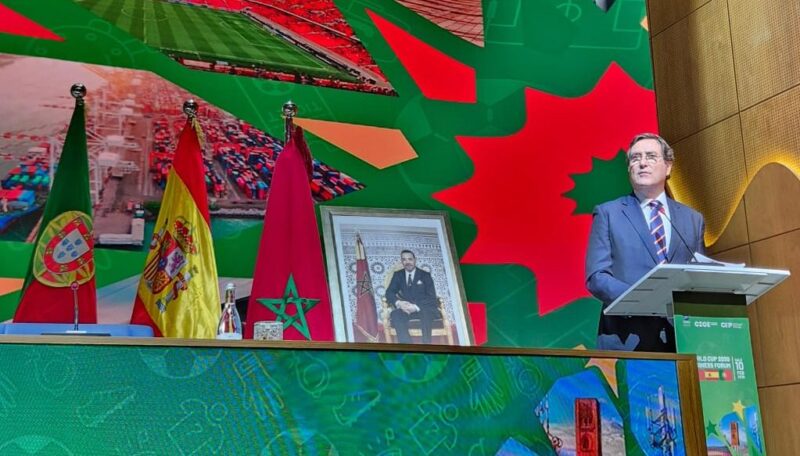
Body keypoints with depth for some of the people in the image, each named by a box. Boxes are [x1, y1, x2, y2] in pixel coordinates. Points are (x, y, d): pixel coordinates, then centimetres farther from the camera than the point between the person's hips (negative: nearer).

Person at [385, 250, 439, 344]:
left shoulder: (425, 275, 6)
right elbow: (389, 292, 4)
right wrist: (398, 303, -20)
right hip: (406, 308, 2)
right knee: (395, 314, -32)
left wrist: (416, 307, -22)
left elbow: (431, 297, -4)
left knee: (426, 313, -38)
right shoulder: (398, 275, 14)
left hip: (423, 308, -2)